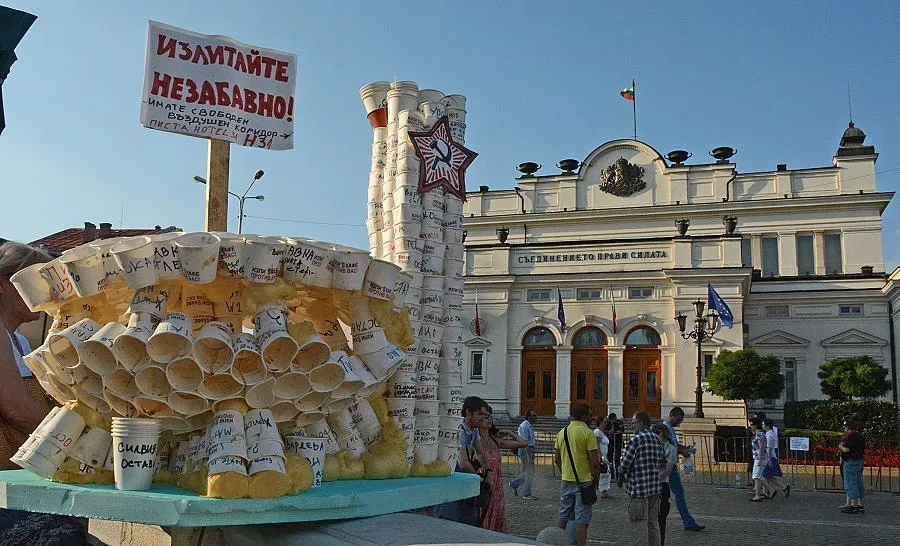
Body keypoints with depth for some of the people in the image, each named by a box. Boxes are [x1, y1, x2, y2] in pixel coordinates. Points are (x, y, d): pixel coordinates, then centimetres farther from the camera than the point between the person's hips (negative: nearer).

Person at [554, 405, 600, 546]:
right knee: (582, 520, -1)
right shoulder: (588, 433, -13)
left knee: (564, 516, 17)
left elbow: (556, 459, 10)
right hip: (584, 482, -6)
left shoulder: (562, 433, 6)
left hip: (566, 481, 6)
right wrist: (595, 480, -3)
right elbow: (595, 462, -16)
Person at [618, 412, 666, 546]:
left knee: (639, 525, -3)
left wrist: (621, 478, 6)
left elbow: (625, 464, -11)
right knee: (653, 522, 15)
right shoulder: (657, 439, 9)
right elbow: (663, 463, 16)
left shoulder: (635, 440, -13)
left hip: (639, 489, -7)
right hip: (655, 488, 7)